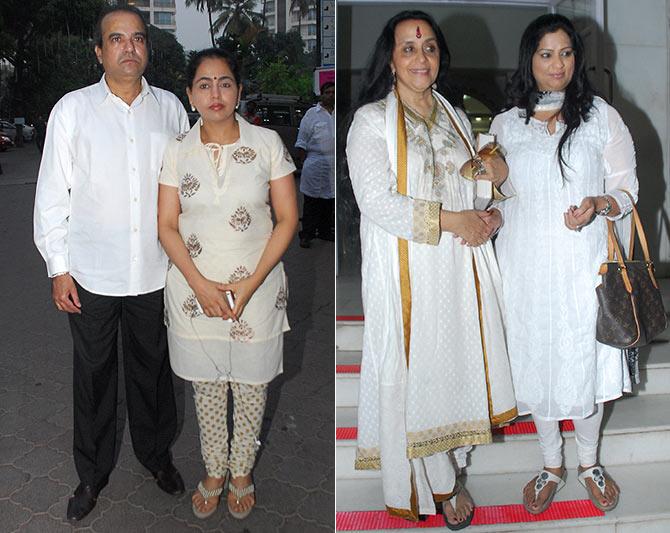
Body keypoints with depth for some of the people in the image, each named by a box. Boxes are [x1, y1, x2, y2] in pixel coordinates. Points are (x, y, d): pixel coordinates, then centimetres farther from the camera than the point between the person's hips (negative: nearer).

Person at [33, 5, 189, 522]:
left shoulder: (170, 108, 3)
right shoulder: (73, 109, -2)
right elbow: (52, 194, -1)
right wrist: (58, 268, -4)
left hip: (155, 271, 2)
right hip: (92, 273, -1)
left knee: (153, 369, 16)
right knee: (94, 377, 12)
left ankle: (156, 453, 39)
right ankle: (92, 474, 32)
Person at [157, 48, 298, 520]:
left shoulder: (267, 143, -6)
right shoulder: (178, 151, -1)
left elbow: (288, 219, -7)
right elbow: (167, 226, -1)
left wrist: (251, 284, -14)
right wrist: (201, 285, -14)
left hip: (257, 290, -1)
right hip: (194, 289, 2)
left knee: (251, 386, 12)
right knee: (207, 387, 15)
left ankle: (242, 472, 35)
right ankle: (214, 471, 36)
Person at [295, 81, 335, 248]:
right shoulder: (312, 114, 0)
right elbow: (302, 140, -2)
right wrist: (302, 160, -8)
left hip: (334, 165, 5)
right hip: (316, 163, -5)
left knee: (329, 200, 12)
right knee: (311, 201, -4)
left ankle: (325, 231, 24)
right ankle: (307, 234, 1)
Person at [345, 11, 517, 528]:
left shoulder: (454, 118, 14)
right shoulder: (372, 121, -6)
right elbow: (377, 203, -17)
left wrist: (491, 217, -1)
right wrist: (452, 220, -16)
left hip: (460, 270, 6)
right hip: (407, 273, -5)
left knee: (457, 362, 10)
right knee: (418, 371, 2)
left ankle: (450, 462, 29)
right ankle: (439, 484, 19)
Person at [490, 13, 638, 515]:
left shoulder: (601, 116, 3)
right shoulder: (505, 125, 7)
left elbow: (626, 186, 3)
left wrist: (599, 204, -18)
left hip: (584, 265, -1)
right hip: (527, 268, 2)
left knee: (586, 364, 6)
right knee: (537, 364, 9)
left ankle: (589, 461, 31)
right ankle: (552, 466, 30)